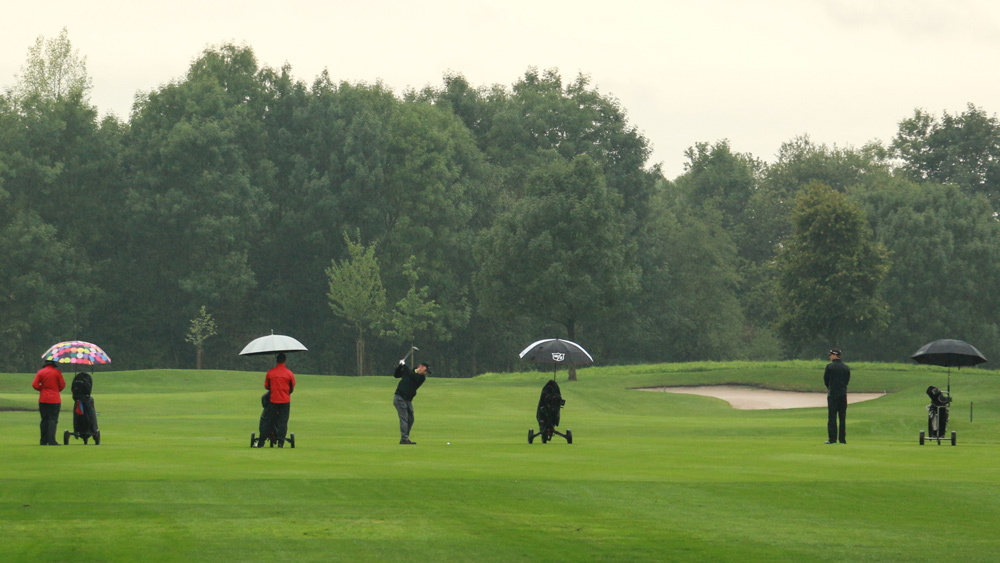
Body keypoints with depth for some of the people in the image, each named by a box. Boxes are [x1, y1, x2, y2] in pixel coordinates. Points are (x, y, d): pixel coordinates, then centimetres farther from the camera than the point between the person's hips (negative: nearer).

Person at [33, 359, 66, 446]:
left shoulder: (40, 372, 1)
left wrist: (42, 389, 11)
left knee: (44, 420, 9)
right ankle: (51, 441, -10)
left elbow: (34, 384, -4)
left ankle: (43, 441, 10)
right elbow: (62, 385, -4)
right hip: (55, 399, -3)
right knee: (53, 420, -2)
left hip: (43, 400, 3)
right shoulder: (57, 372, -5)